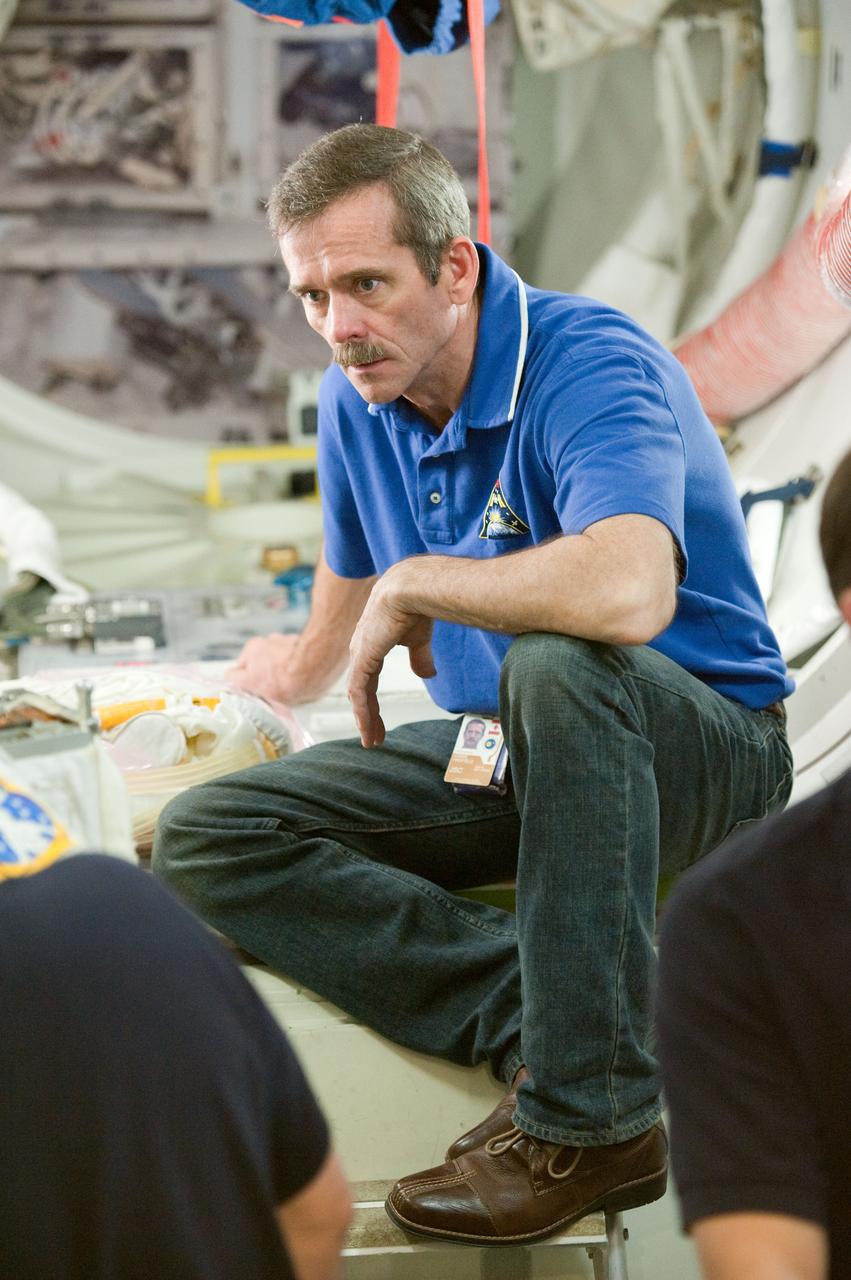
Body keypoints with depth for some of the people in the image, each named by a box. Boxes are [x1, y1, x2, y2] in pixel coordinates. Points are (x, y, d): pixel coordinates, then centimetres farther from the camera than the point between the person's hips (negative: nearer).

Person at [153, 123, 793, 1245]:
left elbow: (628, 594, -44)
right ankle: (534, 1021, -22)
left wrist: (416, 586, -28)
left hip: (704, 749, -7)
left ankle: (592, 1119, -31)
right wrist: (303, 670, 42)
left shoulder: (587, 368, -23)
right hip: (506, 749, 7)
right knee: (205, 838, -8)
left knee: (557, 661, -42)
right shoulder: (358, 397, 1)